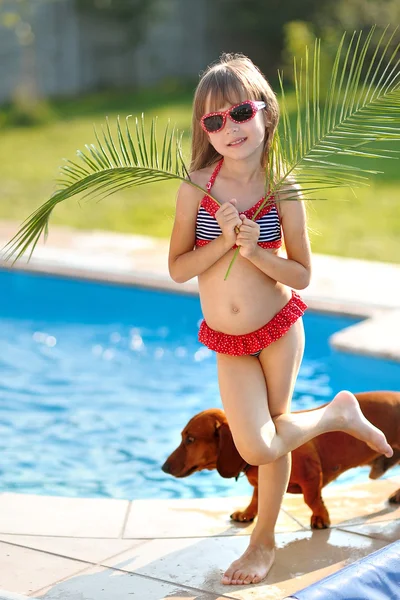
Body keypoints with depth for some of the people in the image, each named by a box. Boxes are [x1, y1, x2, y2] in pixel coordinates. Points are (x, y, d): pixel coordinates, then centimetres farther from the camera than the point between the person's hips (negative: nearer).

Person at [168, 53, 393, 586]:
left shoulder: (283, 189, -10)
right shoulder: (198, 187, -9)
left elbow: (302, 274, -7)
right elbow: (177, 268, -8)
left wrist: (254, 250, -22)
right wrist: (224, 241, -21)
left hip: (279, 329, -1)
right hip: (229, 343, 1)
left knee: (274, 434, 8)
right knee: (258, 448, -5)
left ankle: (264, 541, 34)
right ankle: (337, 415, 27)